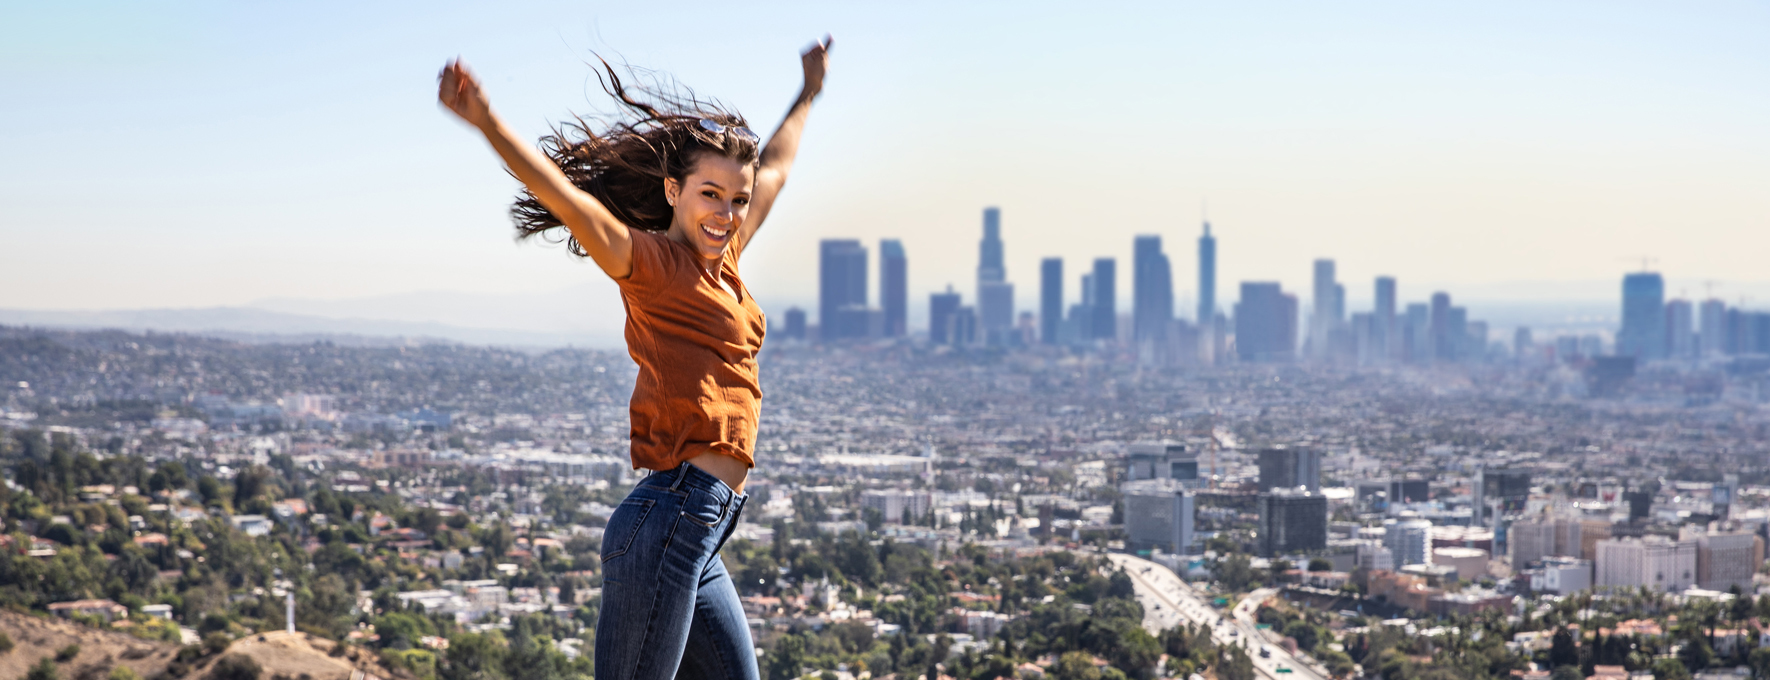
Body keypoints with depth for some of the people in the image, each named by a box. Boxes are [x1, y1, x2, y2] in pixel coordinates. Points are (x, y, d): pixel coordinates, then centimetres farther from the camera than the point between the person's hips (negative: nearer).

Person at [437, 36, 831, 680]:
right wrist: (487, 123, -36)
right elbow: (570, 201, -22)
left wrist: (809, 92, 48)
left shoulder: (722, 257, 18)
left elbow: (773, 167, 33)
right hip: (669, 521, -9)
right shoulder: (652, 263, -5)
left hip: (701, 534, 9)